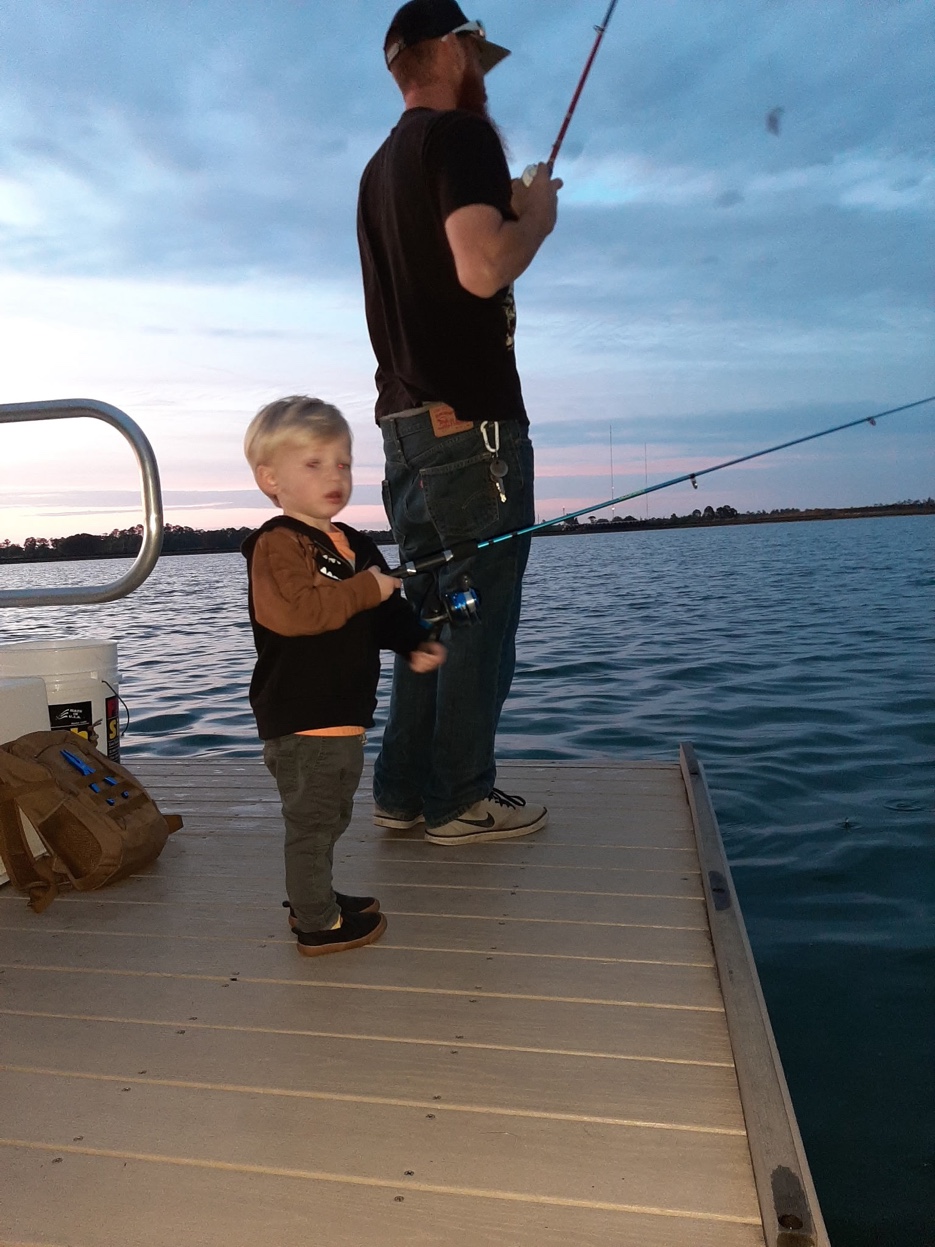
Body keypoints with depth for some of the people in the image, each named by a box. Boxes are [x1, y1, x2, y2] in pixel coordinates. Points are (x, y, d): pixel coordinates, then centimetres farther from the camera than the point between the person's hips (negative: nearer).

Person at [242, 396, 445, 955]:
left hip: (345, 715, 10)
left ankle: (313, 897, 41)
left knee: (330, 818, 23)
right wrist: (365, 590, -26)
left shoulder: (356, 544, 13)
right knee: (312, 820, 3)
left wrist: (416, 642, 4)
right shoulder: (277, 543, -16)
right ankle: (318, 925, 18)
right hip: (301, 720, -9)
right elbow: (291, 612, -32)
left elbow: (386, 610, 21)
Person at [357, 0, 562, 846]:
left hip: (408, 420, 9)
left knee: (428, 608, 11)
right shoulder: (461, 136, -5)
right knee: (479, 611, -4)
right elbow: (483, 269, -20)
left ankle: (405, 791, 16)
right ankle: (461, 799, 4)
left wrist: (506, 210, 25)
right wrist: (538, 214, -1)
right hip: (469, 419, -9)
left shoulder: (381, 166, 23)